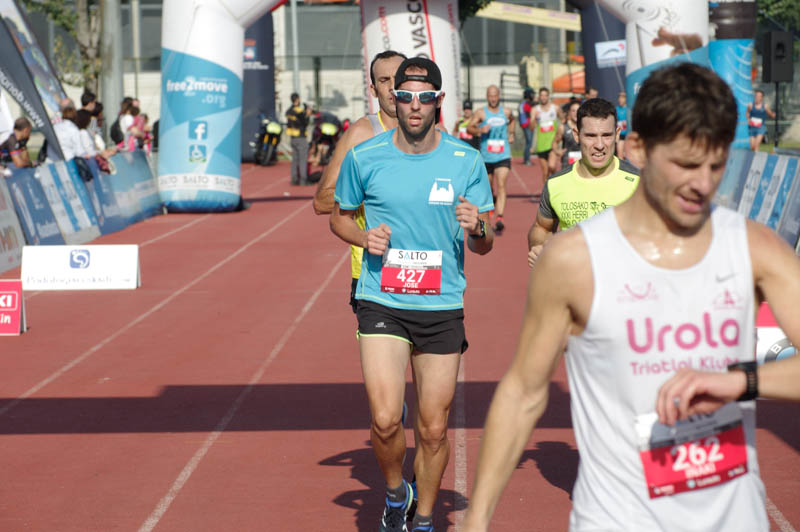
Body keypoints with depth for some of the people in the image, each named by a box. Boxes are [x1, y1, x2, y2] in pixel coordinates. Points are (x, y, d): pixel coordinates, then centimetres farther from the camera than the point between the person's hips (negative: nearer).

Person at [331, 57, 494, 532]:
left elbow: (484, 246, 6)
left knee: (434, 429, 6)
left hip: (443, 308, 1)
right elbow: (340, 218, 15)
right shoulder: (364, 158, -1)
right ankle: (394, 493, 18)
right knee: (386, 420, -13)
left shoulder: (467, 161, 0)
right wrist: (364, 237, -7)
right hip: (382, 303, -1)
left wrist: (477, 229, -18)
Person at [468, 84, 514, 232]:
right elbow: (469, 128, -7)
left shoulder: (506, 112, 7)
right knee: (488, 187, 13)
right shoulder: (481, 113, -2)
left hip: (503, 156, 0)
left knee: (501, 185, -16)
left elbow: (512, 120, 30)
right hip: (486, 157, 0)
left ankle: (500, 217, -25)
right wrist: (480, 130, -25)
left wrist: (511, 134, 17)